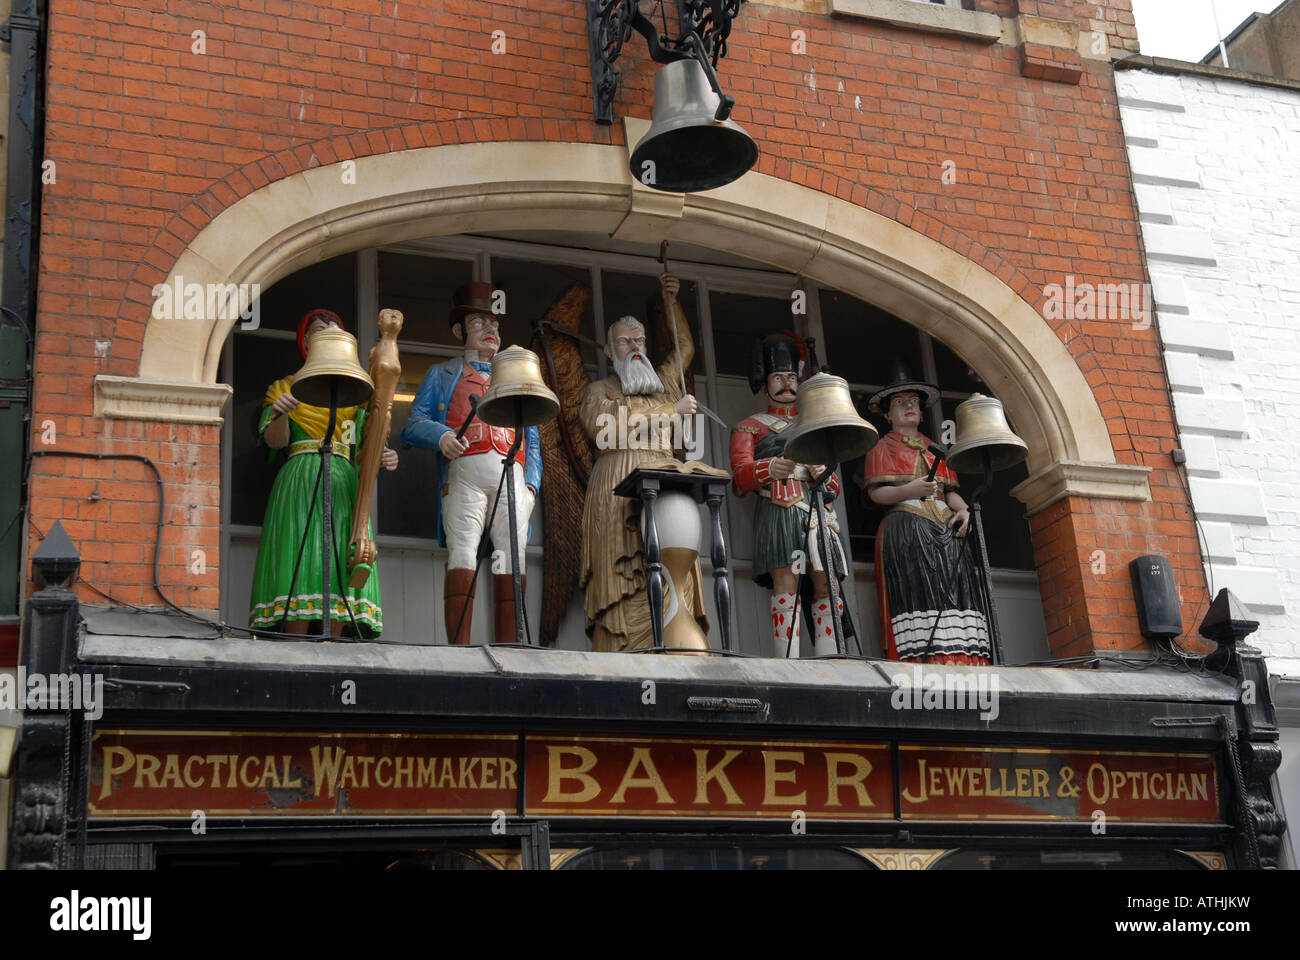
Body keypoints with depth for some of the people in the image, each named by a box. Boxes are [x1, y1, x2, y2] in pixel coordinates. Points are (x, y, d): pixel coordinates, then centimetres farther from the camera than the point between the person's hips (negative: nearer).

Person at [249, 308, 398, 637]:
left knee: (341, 568, -9)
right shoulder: (285, 387, 16)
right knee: (301, 565, -14)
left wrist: (384, 456, -11)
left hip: (344, 485, 3)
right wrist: (280, 413, -20)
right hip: (300, 484, -2)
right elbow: (274, 440, 1)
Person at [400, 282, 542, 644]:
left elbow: (532, 438, 25)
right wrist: (441, 435, -13)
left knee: (513, 562, -10)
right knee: (462, 556, -17)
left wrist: (532, 483, 7)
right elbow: (414, 424, 11)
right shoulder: (442, 376, 24)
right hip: (465, 473, -2)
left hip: (512, 478, 2)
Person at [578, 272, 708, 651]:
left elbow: (685, 347, 40)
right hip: (617, 494, -4)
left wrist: (672, 303, 26)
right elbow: (603, 427, -4)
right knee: (623, 587, -15)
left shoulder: (663, 386, 29)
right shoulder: (599, 391, 16)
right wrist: (670, 411, -1)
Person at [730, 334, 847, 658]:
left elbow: (835, 487, 26)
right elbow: (741, 475, 2)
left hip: (818, 510, 4)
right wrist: (770, 468, -21)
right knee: (786, 584, -18)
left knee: (828, 586, -10)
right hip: (778, 511, -4)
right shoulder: (748, 427, 20)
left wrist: (824, 474, 0)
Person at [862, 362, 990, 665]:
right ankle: (920, 662, -27)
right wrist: (909, 490, -18)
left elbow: (950, 490, 22)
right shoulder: (883, 447, 14)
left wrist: (962, 509, 0)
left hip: (944, 528, 5)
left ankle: (957, 662, -19)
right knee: (917, 591, -20)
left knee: (954, 589, -11)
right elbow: (875, 492, 0)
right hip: (905, 530, -4)